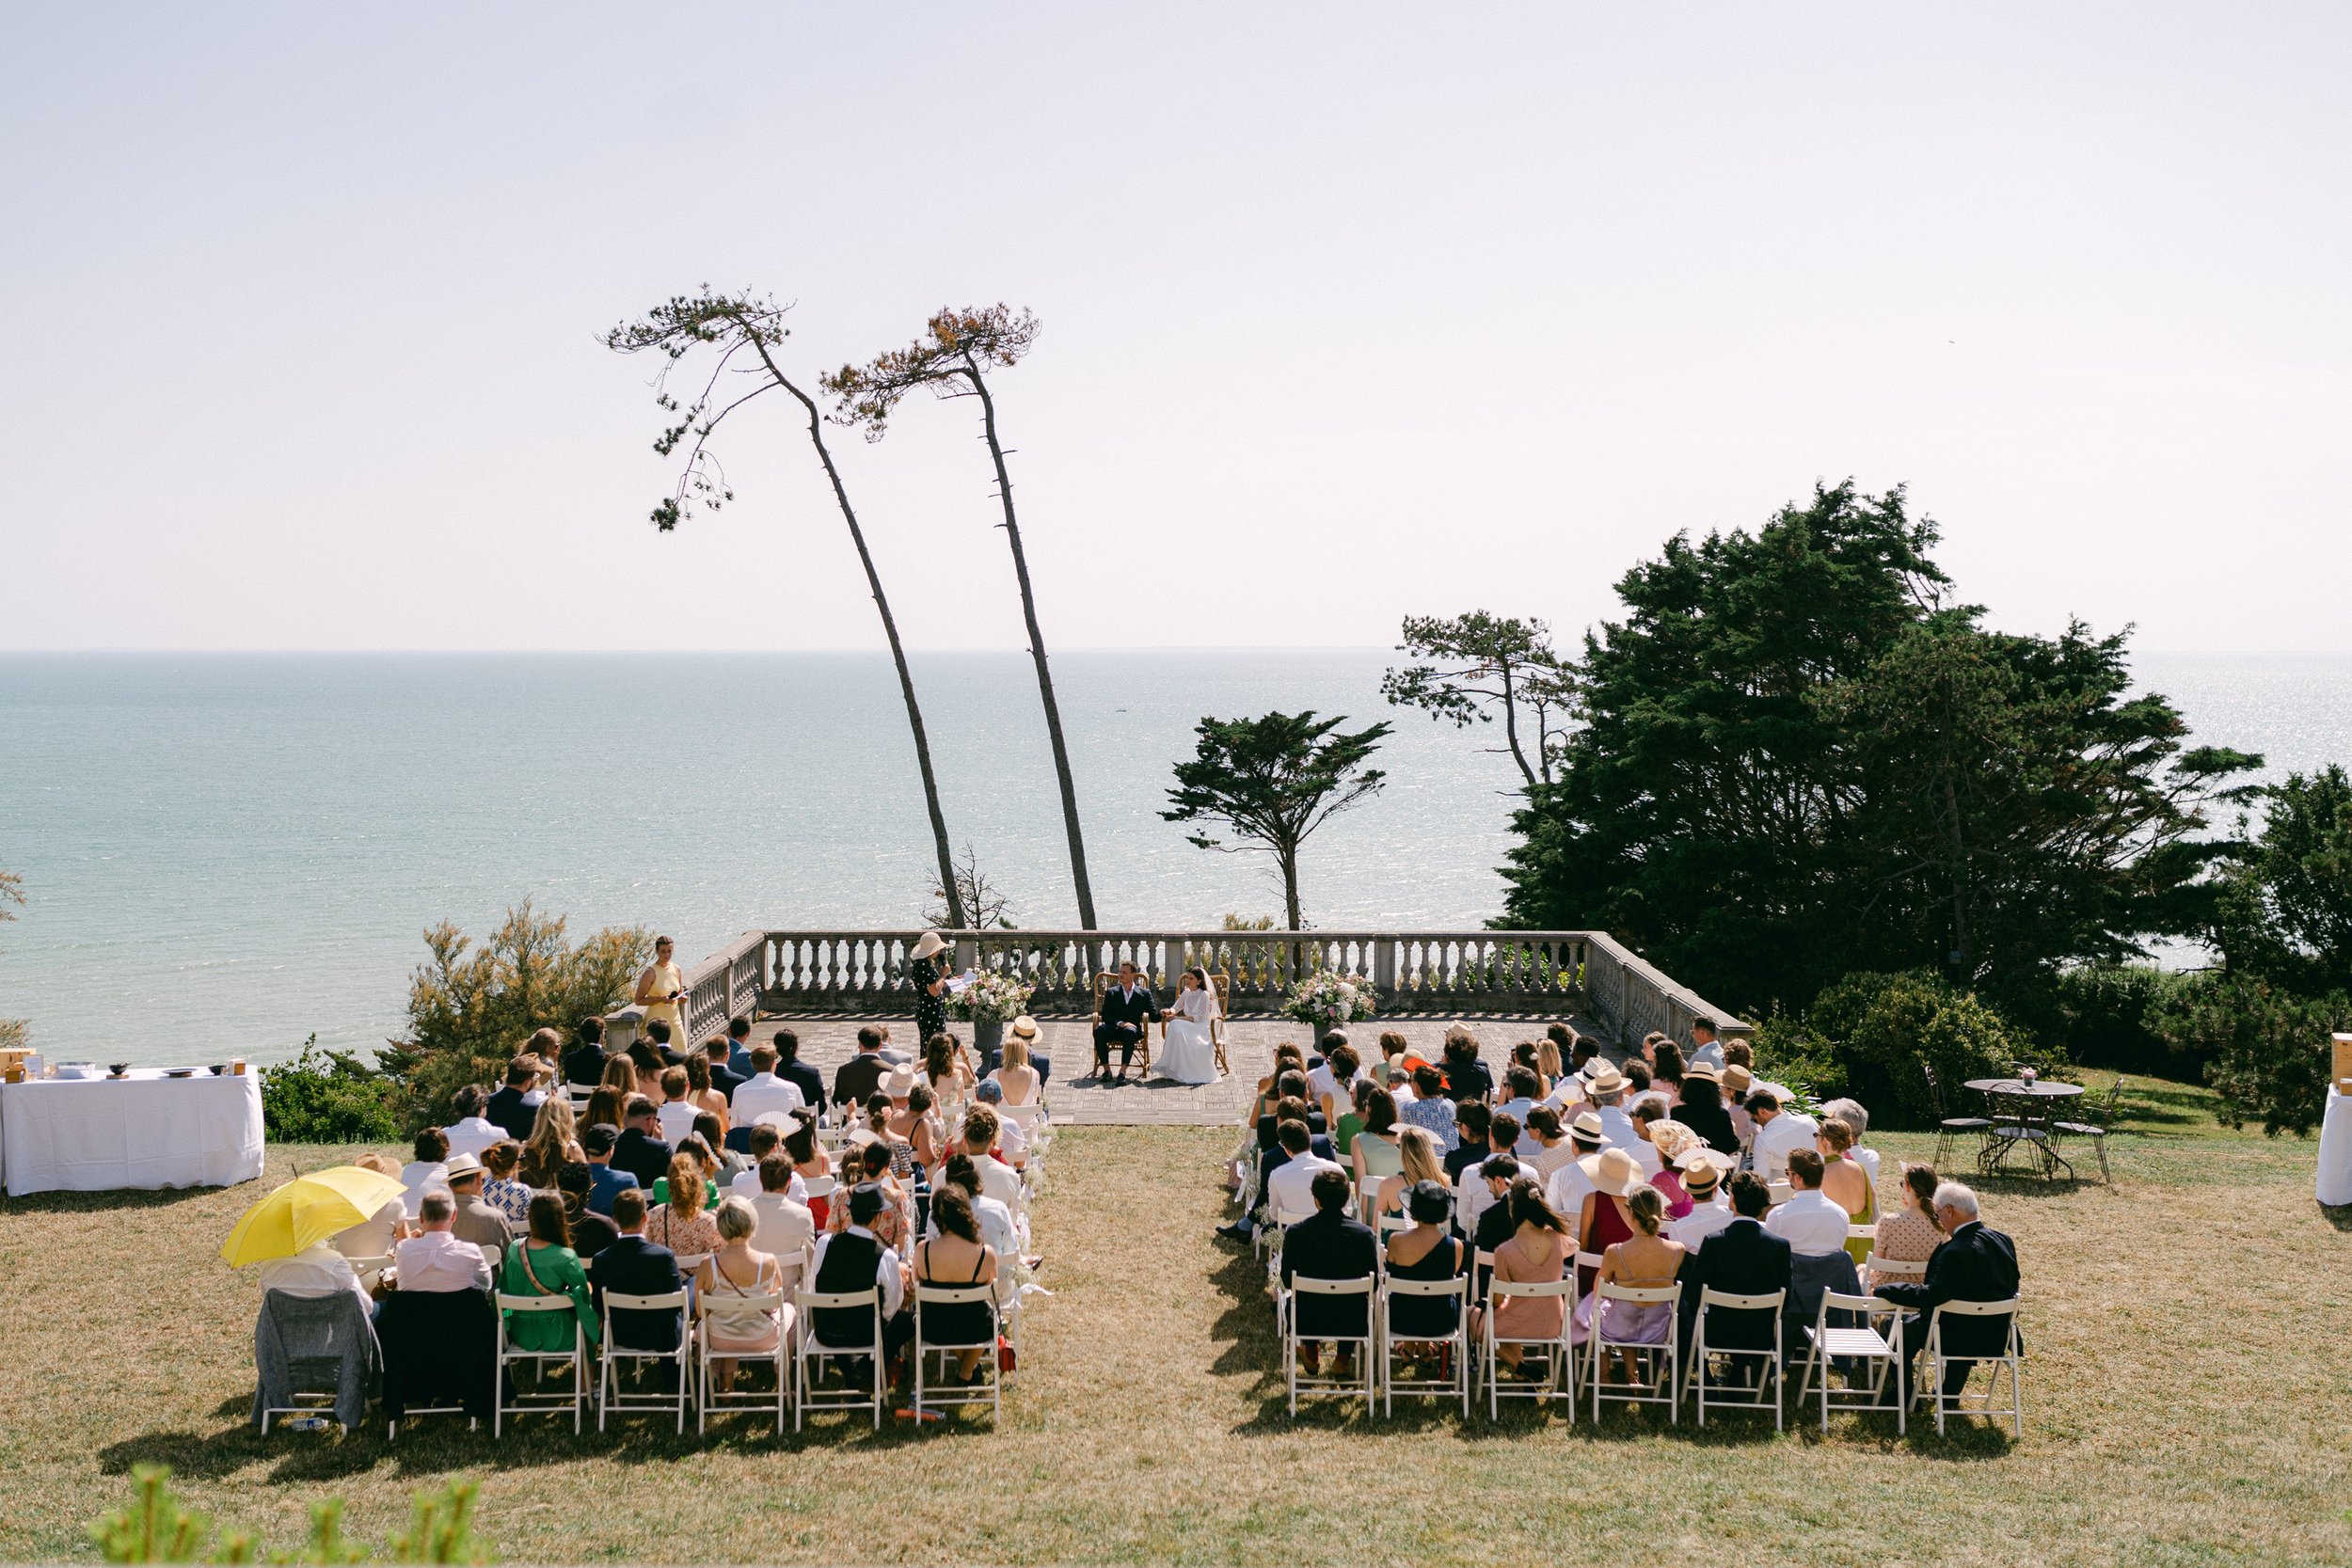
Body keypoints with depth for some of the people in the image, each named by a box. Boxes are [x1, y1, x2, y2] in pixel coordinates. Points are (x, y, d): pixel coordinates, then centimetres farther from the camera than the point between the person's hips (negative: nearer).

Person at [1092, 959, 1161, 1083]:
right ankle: (1106, 1069, -26)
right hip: (1113, 1029, 1)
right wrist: (1120, 1023, -16)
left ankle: (1123, 1071, -42)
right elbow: (1105, 1015, 3)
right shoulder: (1112, 992, 14)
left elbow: (1154, 1017, 5)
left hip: (1132, 1029, -1)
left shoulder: (1144, 993, 11)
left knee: (1130, 1031, -39)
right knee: (1099, 1031, -32)